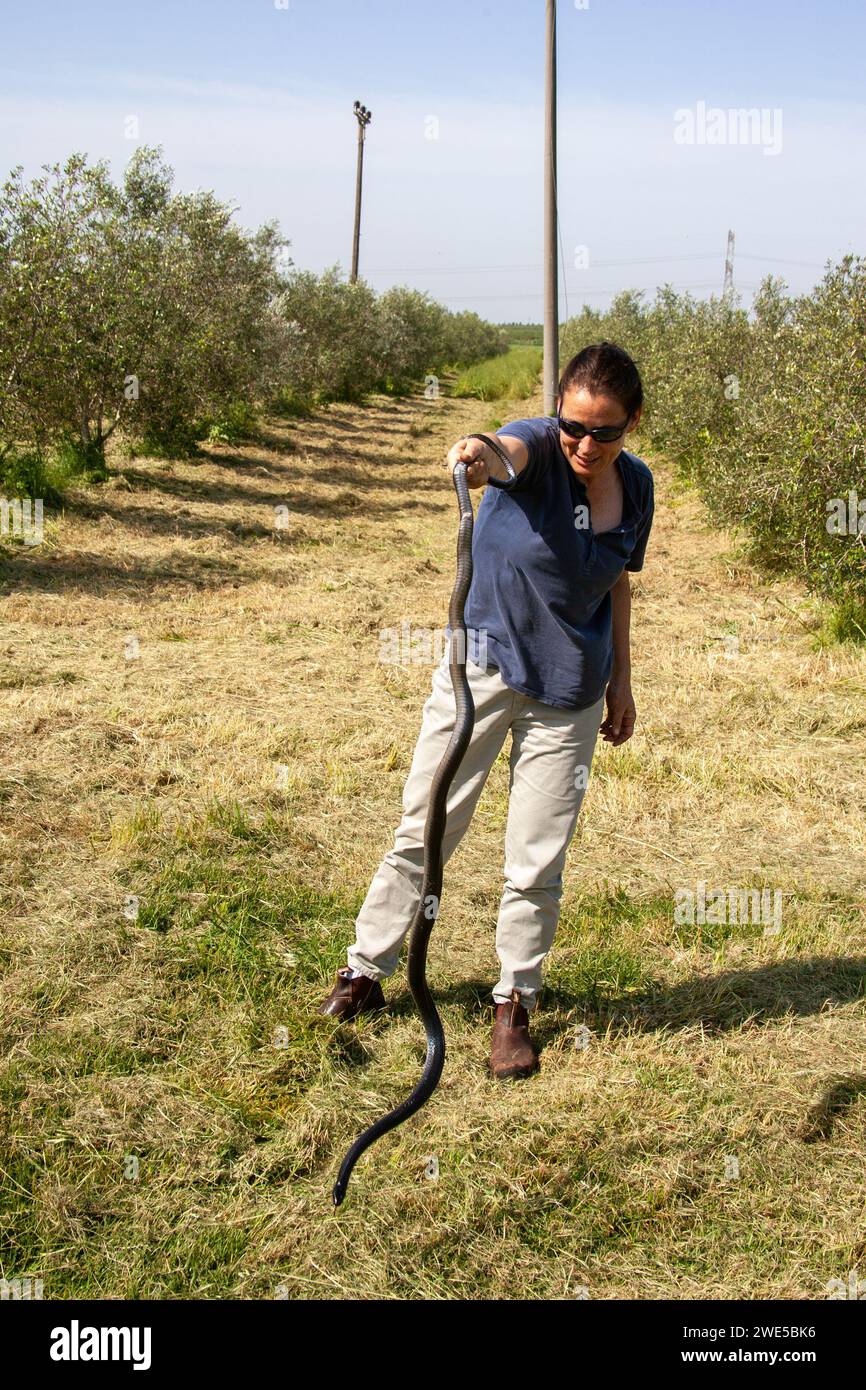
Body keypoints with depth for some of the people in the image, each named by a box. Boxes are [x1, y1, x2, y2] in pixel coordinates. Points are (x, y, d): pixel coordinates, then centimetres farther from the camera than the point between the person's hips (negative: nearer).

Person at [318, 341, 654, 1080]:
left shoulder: (635, 485, -2)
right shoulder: (537, 448, -15)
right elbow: (511, 453, -42)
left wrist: (621, 681, 16)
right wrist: (483, 455, -66)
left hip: (568, 693, 3)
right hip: (482, 667, -2)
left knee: (538, 863, 6)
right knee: (425, 833, 7)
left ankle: (515, 1005, 25)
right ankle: (365, 971, 26)